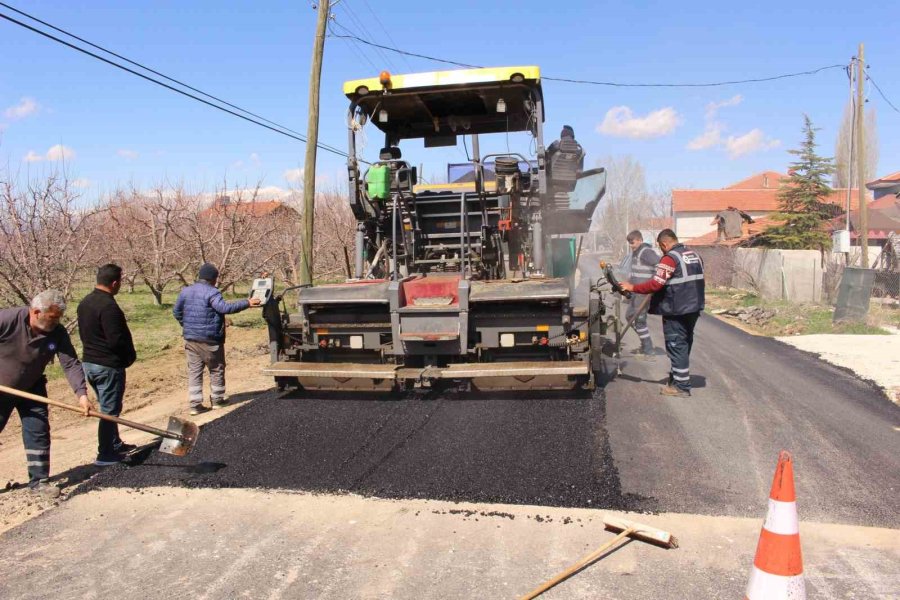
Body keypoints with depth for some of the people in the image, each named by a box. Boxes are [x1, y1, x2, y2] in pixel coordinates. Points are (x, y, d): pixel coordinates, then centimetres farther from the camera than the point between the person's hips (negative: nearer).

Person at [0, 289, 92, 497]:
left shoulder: (58, 333, -17)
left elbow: (71, 364, -19)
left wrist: (81, 393, -31)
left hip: (31, 390, 3)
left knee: (38, 433, 0)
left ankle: (39, 480, 10)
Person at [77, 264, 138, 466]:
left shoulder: (85, 303, 8)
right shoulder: (108, 306, -22)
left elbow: (83, 333, 16)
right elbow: (116, 340, -24)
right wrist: (130, 356, -7)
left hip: (88, 363, 10)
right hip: (108, 366, -9)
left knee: (107, 407, 21)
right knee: (110, 411, 1)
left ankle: (115, 444, 33)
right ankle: (105, 455, 8)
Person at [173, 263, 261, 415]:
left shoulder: (185, 291, 10)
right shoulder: (212, 292, -14)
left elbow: (176, 311, 16)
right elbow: (225, 307, -26)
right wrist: (247, 303, -22)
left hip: (190, 339, 6)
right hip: (209, 340, -6)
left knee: (194, 371, 7)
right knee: (216, 369, 11)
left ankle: (195, 404, 5)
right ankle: (217, 400, 19)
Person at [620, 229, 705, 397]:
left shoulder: (670, 258, -16)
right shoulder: (694, 255, 11)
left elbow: (655, 284, -22)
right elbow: (696, 281, 18)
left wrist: (633, 288, -13)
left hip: (676, 311, -9)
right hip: (693, 308, 9)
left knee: (676, 345, -2)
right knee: (685, 343, 17)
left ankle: (681, 386, 2)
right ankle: (678, 377, 30)